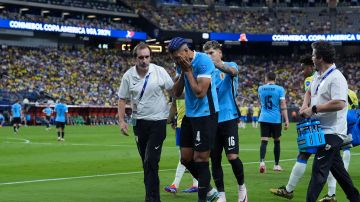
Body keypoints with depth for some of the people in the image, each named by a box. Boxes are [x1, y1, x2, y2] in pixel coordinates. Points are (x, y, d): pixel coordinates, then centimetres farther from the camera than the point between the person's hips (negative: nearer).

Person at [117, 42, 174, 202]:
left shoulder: (159, 71, -7)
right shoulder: (128, 76, -1)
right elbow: (122, 99, 7)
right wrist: (122, 121, 0)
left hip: (158, 121, -3)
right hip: (139, 122, 3)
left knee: (151, 162, -13)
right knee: (146, 162, 10)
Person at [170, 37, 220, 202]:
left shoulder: (203, 61, -19)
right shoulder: (182, 64, 6)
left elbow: (200, 92, -25)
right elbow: (176, 93, 5)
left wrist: (188, 71, -19)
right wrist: (182, 73, -7)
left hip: (205, 115, -8)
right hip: (189, 114, 9)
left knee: (200, 159, -4)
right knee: (186, 159, 10)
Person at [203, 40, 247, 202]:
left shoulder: (230, 66, 1)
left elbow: (232, 71, -24)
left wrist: (217, 64, -45)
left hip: (228, 118, -4)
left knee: (232, 156, -11)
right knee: (215, 159, 4)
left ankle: (241, 186, 12)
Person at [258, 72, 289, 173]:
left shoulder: (261, 88, 5)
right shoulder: (280, 89, -5)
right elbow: (283, 106, -9)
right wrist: (286, 120, -6)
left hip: (264, 118, 1)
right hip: (276, 119, -1)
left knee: (264, 141, -4)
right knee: (277, 141, 13)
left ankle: (262, 161, -27)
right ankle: (276, 165, 20)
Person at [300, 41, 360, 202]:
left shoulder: (336, 78, -19)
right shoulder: (317, 76, 11)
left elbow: (339, 103, -30)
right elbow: (309, 92, 28)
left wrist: (313, 109, -24)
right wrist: (305, 105, 6)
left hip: (331, 132, -10)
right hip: (322, 130, 10)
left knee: (319, 169, -12)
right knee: (337, 168, 18)